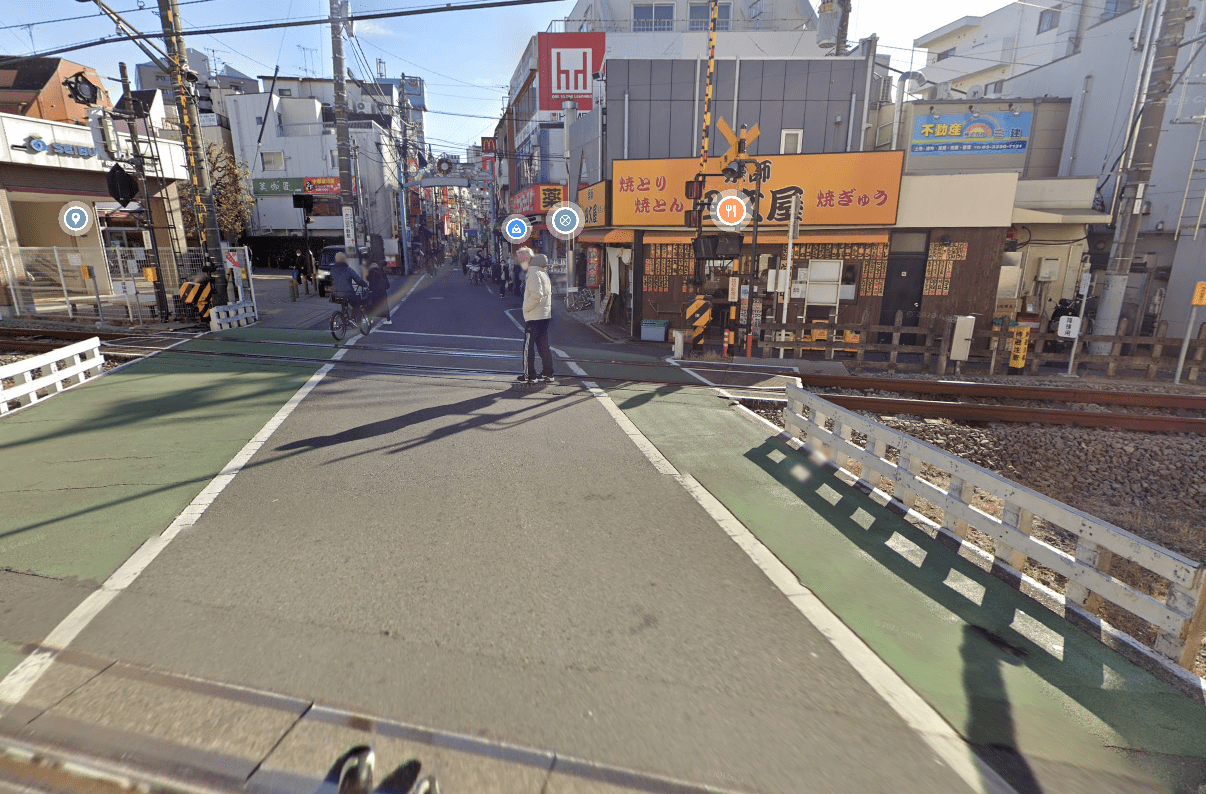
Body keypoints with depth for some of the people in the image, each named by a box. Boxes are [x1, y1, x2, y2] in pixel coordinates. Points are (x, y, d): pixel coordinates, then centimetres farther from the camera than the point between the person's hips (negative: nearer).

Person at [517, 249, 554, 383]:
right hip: (544, 315, 9)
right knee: (543, 345, 12)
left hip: (534, 317, -9)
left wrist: (526, 308, -13)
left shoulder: (534, 273, -14)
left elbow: (536, 295, -24)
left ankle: (529, 375, 4)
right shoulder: (542, 272, 16)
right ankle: (548, 374, 15)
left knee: (528, 346, -1)